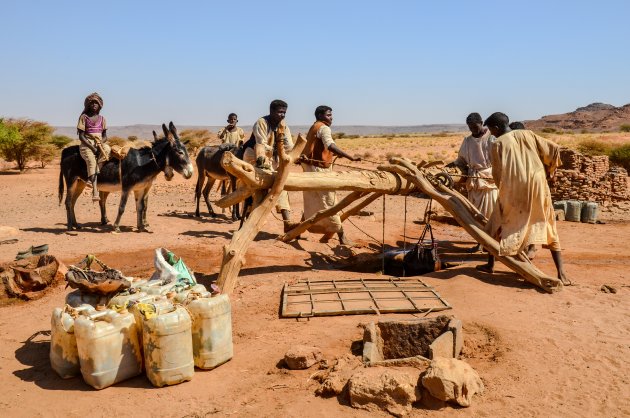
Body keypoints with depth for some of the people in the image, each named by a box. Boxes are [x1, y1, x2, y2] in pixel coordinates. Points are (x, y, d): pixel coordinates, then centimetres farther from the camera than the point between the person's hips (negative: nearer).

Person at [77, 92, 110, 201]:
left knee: (107, 149, -33)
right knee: (92, 161, -31)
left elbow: (105, 136, 11)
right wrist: (92, 147, -14)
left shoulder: (102, 119, 14)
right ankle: (95, 193, -39)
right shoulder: (84, 117, 4)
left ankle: (91, 179, -31)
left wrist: (100, 143, -12)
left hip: (100, 144, 3)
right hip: (87, 144, -3)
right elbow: (81, 136, -3)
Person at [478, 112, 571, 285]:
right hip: (537, 186, 3)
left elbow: (498, 173, -3)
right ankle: (561, 272, 2)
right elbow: (554, 149, 7)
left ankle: (491, 264, 23)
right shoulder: (527, 134, 9)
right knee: (548, 228, 8)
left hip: (513, 191, -3)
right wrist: (548, 171, 20)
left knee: (498, 225, 16)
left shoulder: (498, 143, -1)